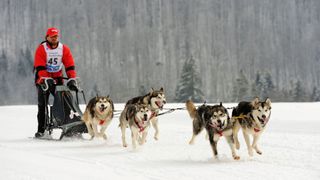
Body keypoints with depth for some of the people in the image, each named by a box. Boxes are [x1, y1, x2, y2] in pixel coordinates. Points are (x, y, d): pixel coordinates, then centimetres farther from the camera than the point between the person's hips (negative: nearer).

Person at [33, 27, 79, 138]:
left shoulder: (64, 49, -1)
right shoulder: (41, 49, -11)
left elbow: (70, 66, -6)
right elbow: (40, 67, -18)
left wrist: (72, 79, -18)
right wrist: (47, 80, -29)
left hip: (57, 79, 3)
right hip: (43, 79, -3)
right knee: (42, 105, -5)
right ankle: (41, 130, -3)